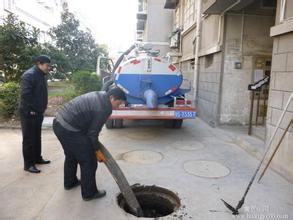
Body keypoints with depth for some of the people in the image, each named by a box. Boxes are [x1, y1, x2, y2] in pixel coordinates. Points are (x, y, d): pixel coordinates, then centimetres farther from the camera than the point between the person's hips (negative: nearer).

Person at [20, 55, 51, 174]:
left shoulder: (41, 75, 12)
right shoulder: (29, 75, -18)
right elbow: (25, 94, -26)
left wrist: (41, 109, 13)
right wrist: (32, 109, -19)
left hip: (38, 113, 9)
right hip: (29, 113, -9)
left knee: (37, 137, 18)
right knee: (29, 139, 0)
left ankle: (37, 158, 31)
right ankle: (28, 164, 10)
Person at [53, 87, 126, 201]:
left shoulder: (98, 95, 12)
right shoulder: (104, 108, -17)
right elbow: (92, 133, -13)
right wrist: (96, 149, 3)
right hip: (69, 131, -10)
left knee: (71, 155, 29)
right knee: (88, 161, 3)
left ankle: (69, 182, 49)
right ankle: (89, 193, 19)